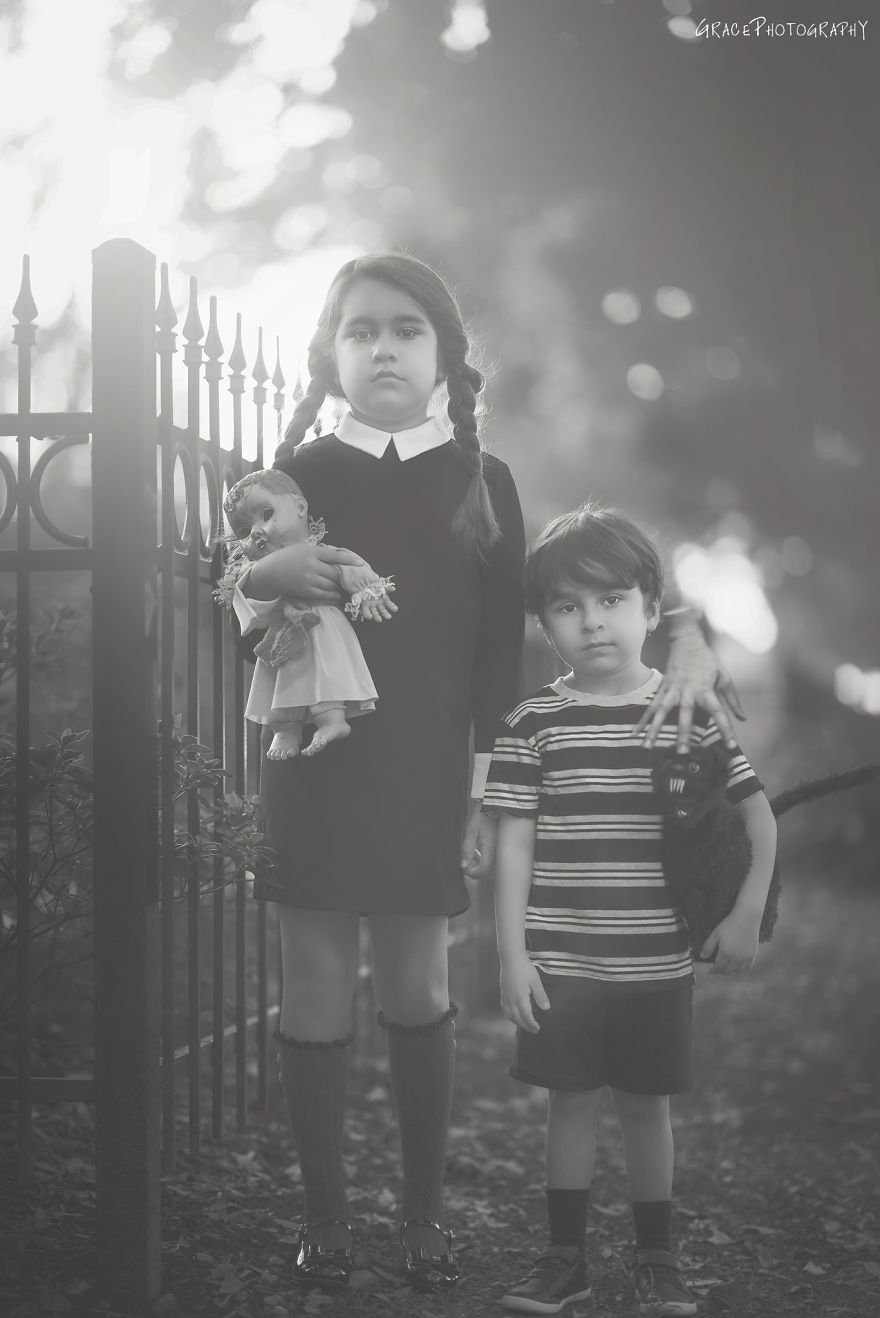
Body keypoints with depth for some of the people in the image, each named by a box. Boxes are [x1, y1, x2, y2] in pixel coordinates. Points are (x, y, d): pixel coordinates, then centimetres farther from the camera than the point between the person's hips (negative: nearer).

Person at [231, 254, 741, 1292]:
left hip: (424, 775, 0)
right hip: (310, 769, 0)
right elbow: (239, 623, 8)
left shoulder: (481, 481, 5)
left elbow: (498, 650, 3)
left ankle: (425, 1214, 17)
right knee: (315, 993, 3)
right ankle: (323, 1217, 13)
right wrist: (264, 578, -13)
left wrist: (489, 794, -1)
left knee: (417, 988, 5)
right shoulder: (296, 475, 4)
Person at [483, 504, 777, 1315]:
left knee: (647, 1104, 10)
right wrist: (512, 955, -6)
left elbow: (758, 815, 4)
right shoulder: (534, 725, -3)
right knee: (572, 1102, 8)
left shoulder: (691, 715, -2)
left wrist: (746, 915, -4)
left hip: (657, 963, 0)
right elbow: (514, 846, -2)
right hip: (561, 963, 0)